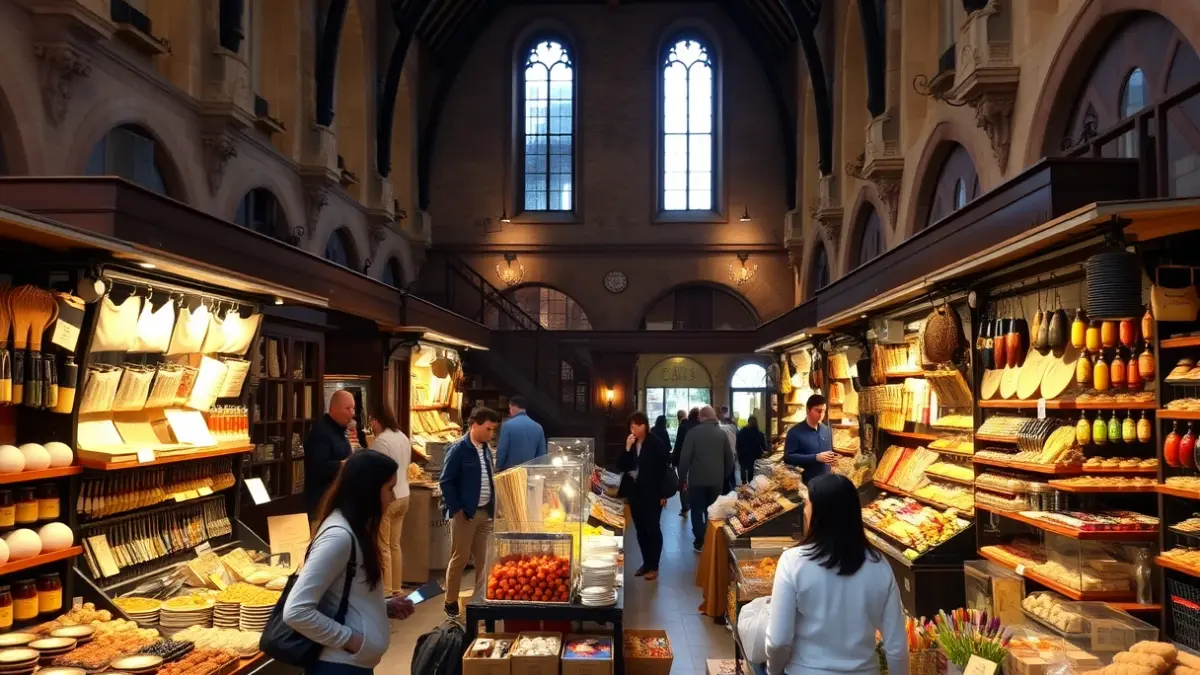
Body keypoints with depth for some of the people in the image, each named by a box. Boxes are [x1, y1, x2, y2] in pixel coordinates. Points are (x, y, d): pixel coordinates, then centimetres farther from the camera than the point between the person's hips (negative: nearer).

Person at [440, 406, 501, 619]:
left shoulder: (486, 450, 10)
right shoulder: (458, 450, -13)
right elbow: (446, 482, -14)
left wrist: (492, 507, 10)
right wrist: (456, 510, -15)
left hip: (485, 513, 7)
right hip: (465, 513, -7)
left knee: (484, 560, 9)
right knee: (459, 559, 2)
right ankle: (451, 602, 15)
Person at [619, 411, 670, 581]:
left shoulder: (656, 443, -11)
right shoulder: (630, 443, 4)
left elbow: (664, 469, -9)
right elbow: (622, 467, 0)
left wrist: (663, 493, -11)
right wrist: (627, 449, -14)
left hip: (652, 493, -5)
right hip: (634, 492, 5)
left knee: (653, 528, 1)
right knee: (640, 529, 12)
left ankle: (654, 566, 9)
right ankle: (646, 562, 23)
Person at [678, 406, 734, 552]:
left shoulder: (694, 432, -8)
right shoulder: (722, 433, 2)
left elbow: (685, 457, -11)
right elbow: (730, 458, 6)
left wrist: (682, 477, -1)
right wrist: (724, 476, 19)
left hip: (697, 479, -3)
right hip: (716, 480, 3)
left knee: (697, 510, 8)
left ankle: (699, 542, 6)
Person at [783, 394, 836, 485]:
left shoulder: (827, 430, 12)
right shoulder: (795, 432, -9)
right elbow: (788, 457, -18)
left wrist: (832, 456, -1)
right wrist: (815, 457, -23)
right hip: (804, 483, -6)